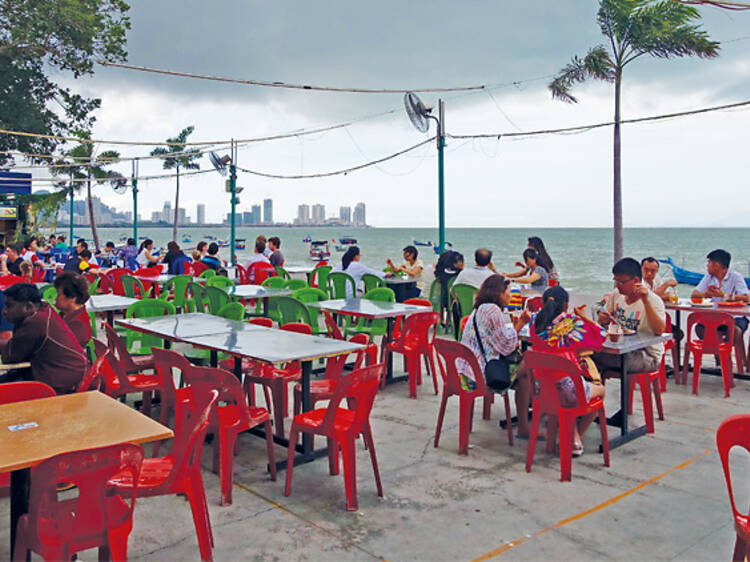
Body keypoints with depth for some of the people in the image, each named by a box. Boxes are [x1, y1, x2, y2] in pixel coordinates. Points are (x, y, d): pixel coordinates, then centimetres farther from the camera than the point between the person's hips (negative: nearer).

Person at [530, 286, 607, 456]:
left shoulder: (537, 325, -1)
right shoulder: (576, 323, -12)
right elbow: (602, 336, 4)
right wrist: (584, 317, 13)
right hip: (573, 390, -4)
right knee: (600, 390, 28)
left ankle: (574, 439, 34)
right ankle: (577, 437, 33)